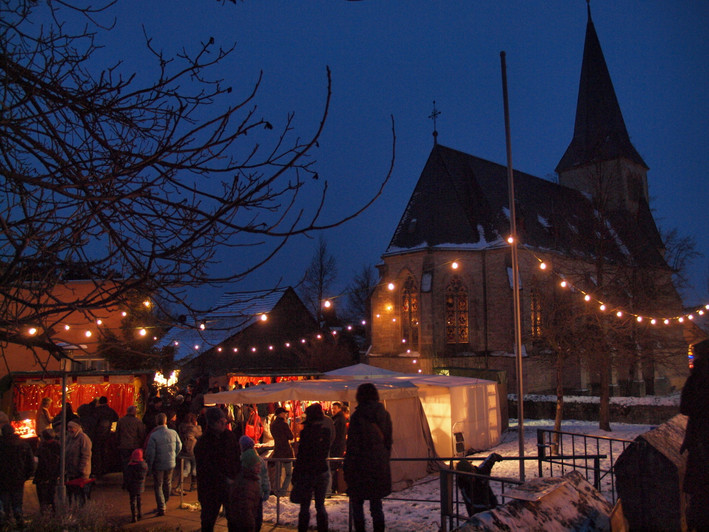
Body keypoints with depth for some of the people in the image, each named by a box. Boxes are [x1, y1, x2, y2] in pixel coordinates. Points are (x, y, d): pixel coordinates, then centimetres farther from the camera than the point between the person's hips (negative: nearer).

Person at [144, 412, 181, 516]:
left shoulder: (153, 435, -21)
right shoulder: (173, 433, -9)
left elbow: (150, 453, -18)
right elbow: (179, 447, 3)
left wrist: (149, 466, -4)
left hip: (158, 465, -3)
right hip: (170, 464, 4)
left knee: (158, 486, 10)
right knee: (167, 484, 23)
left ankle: (161, 508, 7)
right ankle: (165, 503, 40)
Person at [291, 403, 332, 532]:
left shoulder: (307, 431, -16)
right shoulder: (327, 430, 1)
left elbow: (302, 455, -14)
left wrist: (295, 474, -7)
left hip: (308, 472, -5)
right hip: (323, 471, 5)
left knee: (304, 506, 6)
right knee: (320, 505, 14)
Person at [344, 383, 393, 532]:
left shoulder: (357, 416, -12)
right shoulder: (384, 415, 5)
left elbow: (352, 445, -11)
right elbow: (389, 441, 12)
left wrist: (347, 469, -5)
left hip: (361, 467, -5)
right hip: (380, 467, 5)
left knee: (356, 503, 7)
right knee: (376, 503, 13)